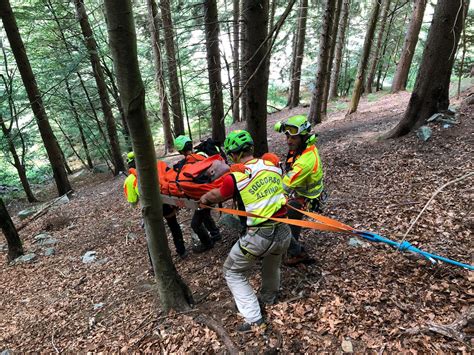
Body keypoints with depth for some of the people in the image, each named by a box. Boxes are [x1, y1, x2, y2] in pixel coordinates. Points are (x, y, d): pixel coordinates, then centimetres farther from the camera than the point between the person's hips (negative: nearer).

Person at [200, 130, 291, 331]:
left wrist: (203, 199, 27)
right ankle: (269, 298, 57)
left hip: (258, 237, -5)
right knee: (272, 266, 35)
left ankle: (254, 318, 18)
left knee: (232, 272, 18)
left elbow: (215, 197, 5)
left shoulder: (235, 178, -13)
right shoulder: (273, 165, 1)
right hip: (283, 233, 6)